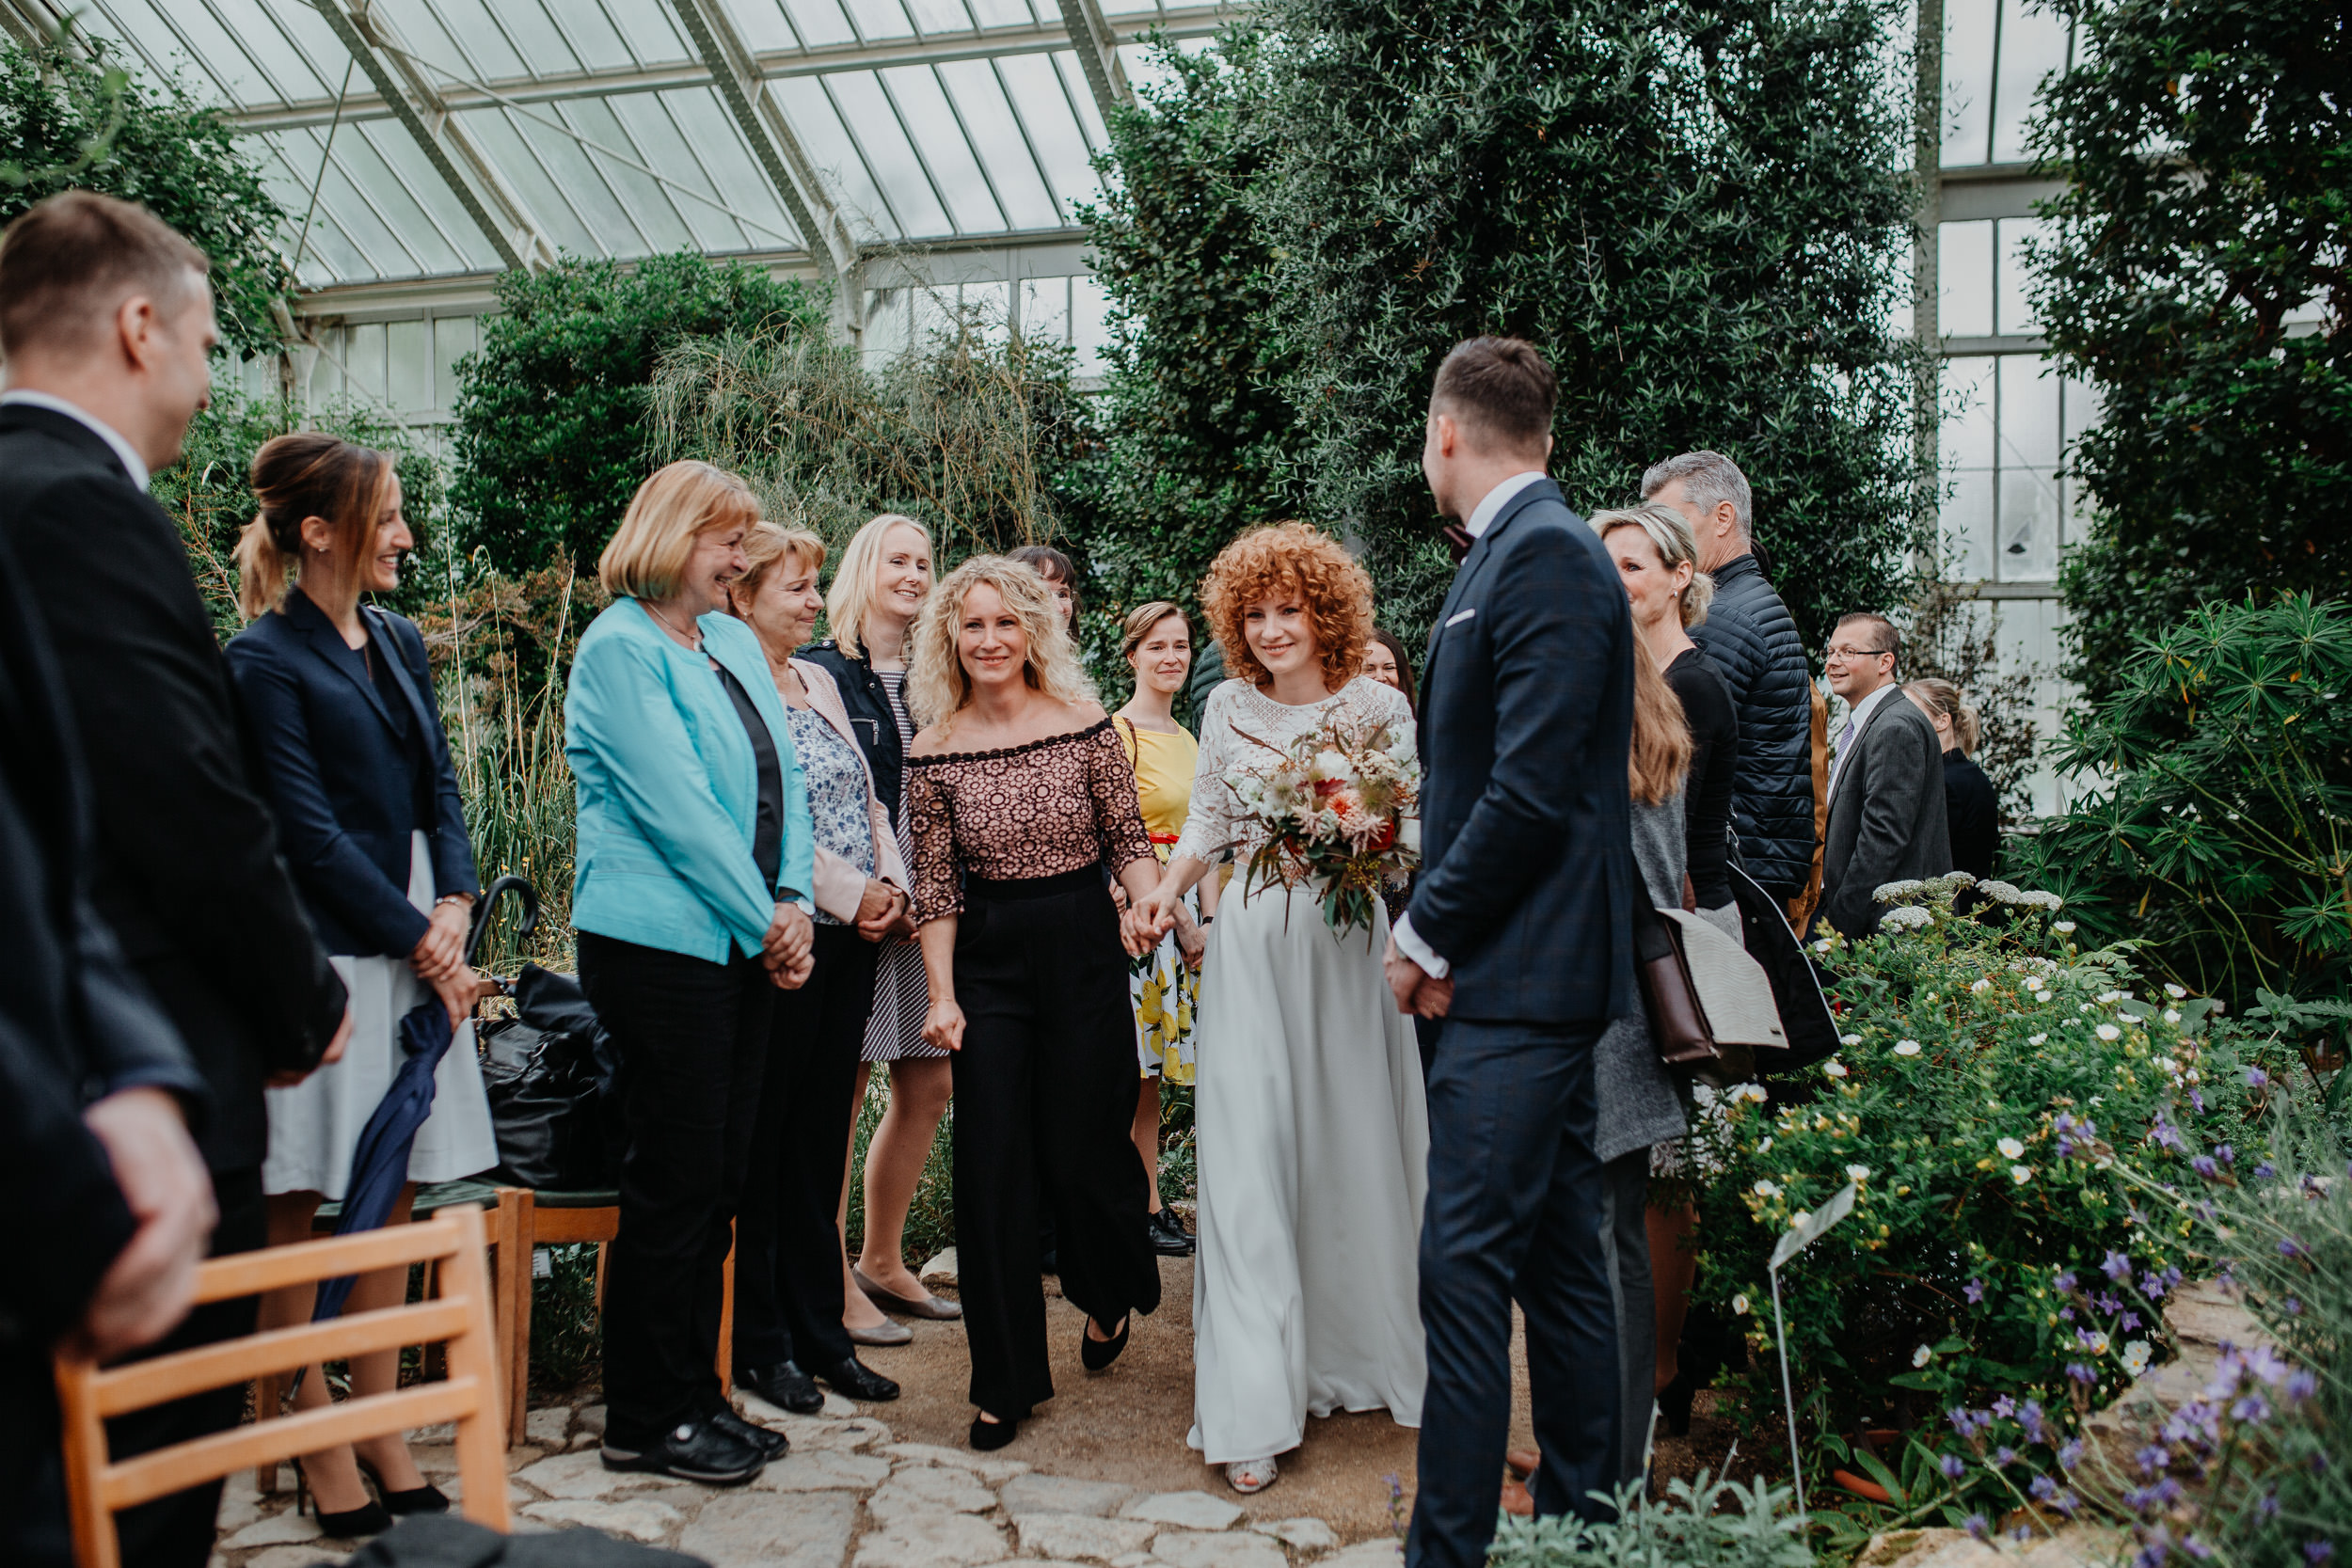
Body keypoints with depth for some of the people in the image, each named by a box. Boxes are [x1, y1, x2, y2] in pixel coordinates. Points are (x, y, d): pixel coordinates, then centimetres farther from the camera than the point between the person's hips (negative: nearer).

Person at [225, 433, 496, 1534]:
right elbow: (310, 830, -12)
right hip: (322, 956, -7)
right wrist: (417, 940, -12)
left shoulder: (400, 642, 14)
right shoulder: (264, 660, -7)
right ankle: (315, 1435, 14)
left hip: (417, 944, 7)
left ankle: (381, 1426, 21)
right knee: (294, 1206, 3)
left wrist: (456, 903, -3)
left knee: (395, 1194, 11)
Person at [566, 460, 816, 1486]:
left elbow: (783, 776, 12)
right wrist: (765, 922, -11)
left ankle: (696, 1395, 24)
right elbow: (675, 807, -16)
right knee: (675, 1182, -1)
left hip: (743, 944, 8)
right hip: (659, 942, -8)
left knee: (720, 1179, 12)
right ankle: (647, 1422, 14)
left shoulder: (733, 640, 15)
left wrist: (793, 899, -2)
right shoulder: (619, 649, -10)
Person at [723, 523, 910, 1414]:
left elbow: (866, 799, 18)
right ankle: (759, 1342, 16)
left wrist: (891, 884, 2)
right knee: (763, 1139, 3)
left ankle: (819, 1332, 23)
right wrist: (853, 891, -13)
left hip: (851, 940, 8)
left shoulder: (819, 683, 16)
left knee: (823, 1140, 13)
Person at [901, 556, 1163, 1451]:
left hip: (1082, 950, -1)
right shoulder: (935, 752, -1)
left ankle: (1111, 1294, 40)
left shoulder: (1084, 725, -4)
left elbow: (1128, 838, 2)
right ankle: (1006, 1380, 14)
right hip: (986, 963, 1)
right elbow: (935, 887, 0)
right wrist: (941, 995, -7)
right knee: (990, 1166, 0)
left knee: (1078, 1148, 5)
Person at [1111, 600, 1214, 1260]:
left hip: (1186, 904, 8)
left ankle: (1150, 1204, 16)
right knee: (1134, 1068, -3)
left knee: (1158, 1062, 10)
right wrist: (1174, 913, -12)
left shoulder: (1186, 739, 17)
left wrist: (1209, 916, 6)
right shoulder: (1117, 729, -8)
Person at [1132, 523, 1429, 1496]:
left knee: (1357, 1146, 7)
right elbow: (1209, 818, 13)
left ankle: (1366, 1351, 29)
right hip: (1251, 943, 0)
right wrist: (1169, 889, -4)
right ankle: (1254, 1409, 1)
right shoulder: (1228, 708, 5)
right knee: (1249, 1154, -4)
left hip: (1349, 939, 0)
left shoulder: (1379, 706, 1)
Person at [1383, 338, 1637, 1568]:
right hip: (1534, 974, 10)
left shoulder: (1543, 557, -14)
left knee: (1465, 1263, -6)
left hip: (1520, 976, -10)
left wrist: (1426, 935, -11)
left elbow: (1530, 791, -21)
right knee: (1561, 1262, 16)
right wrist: (1439, 929, 8)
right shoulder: (1508, 555, 17)